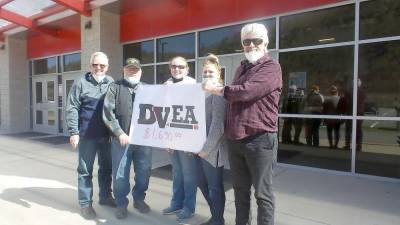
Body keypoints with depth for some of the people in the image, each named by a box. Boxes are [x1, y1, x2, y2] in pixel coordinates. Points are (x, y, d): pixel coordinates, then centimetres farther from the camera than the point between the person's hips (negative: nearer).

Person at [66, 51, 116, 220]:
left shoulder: (112, 83, 5)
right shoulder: (81, 83, -4)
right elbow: (71, 108, -6)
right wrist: (73, 132, -12)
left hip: (107, 134, 4)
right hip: (87, 135, -3)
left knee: (106, 168, 15)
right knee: (85, 170, 7)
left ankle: (105, 196, 33)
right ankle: (85, 203, 20)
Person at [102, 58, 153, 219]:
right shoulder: (115, 87, 4)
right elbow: (107, 113, -5)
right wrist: (119, 133, -13)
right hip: (122, 138, -2)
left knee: (144, 171, 11)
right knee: (120, 174, 6)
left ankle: (139, 199, 32)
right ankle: (121, 204, 25)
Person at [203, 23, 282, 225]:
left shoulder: (271, 67, -7)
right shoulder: (242, 68, 17)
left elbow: (246, 91, -22)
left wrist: (215, 89, -8)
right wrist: (227, 130, 9)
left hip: (259, 139, -7)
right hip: (235, 139, 7)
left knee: (262, 193, 5)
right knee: (240, 190, 17)